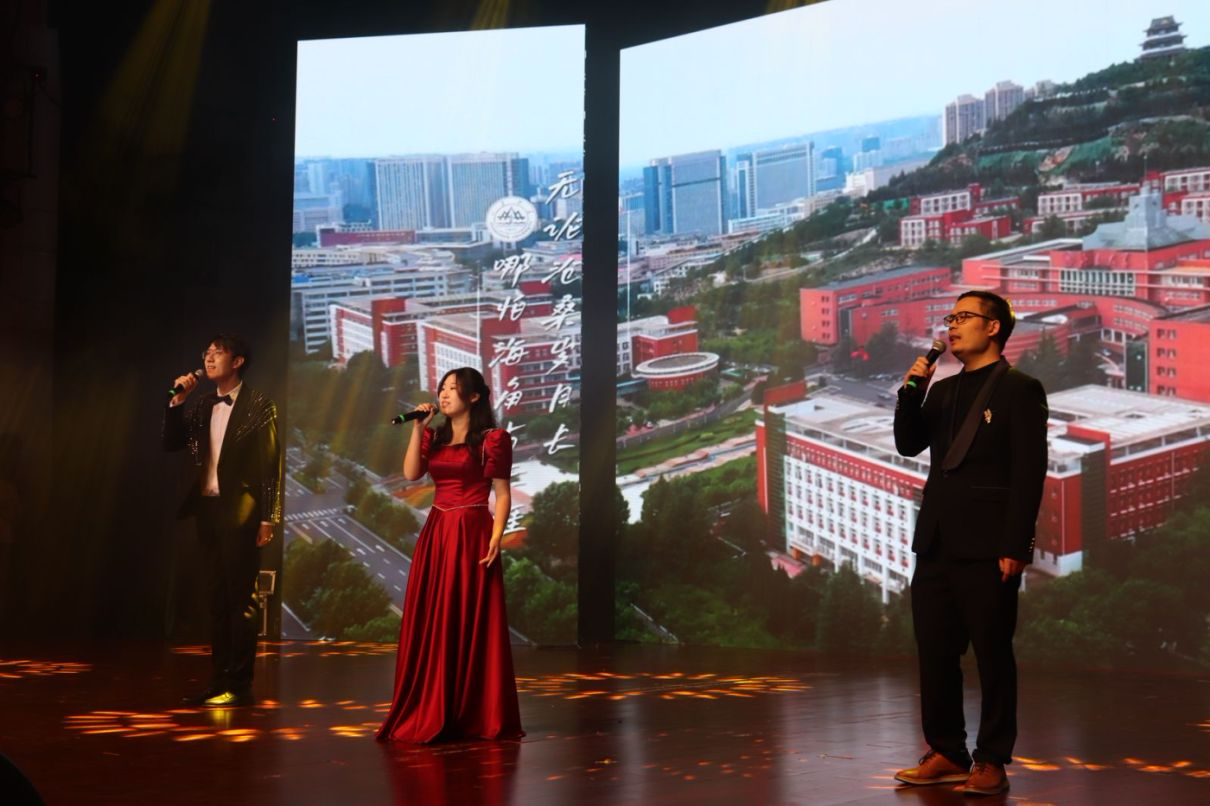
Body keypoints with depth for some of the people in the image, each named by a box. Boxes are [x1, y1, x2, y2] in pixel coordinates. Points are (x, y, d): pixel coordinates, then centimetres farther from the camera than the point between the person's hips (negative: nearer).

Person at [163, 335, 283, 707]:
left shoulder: (258, 406, -4)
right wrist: (177, 401, 0)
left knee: (240, 600, -3)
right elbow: (171, 444, 11)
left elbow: (272, 464, -8)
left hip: (240, 511, -6)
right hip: (207, 509, 6)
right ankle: (218, 680, 15)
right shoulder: (203, 407, 13)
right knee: (217, 598, 10)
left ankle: (239, 685, 0)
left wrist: (268, 517, -13)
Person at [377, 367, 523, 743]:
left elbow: (502, 493, -6)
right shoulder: (434, 437, 13)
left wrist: (496, 538, -17)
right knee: (431, 624, 6)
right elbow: (411, 473, -1)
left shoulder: (492, 440, -3)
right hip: (435, 533, 6)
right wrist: (418, 428, -6)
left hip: (471, 535, -6)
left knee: (471, 624, -1)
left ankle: (474, 716, 7)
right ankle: (428, 714, 13)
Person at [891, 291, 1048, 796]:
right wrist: (911, 392, -1)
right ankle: (947, 754, 18)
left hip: (987, 549, -7)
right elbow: (908, 445, 14)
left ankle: (992, 763, 9)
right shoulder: (943, 391, 17)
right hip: (936, 545, 7)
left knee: (992, 656, 2)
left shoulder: (1019, 389, -4)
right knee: (935, 654, 8)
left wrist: (1015, 547, -15)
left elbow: (1029, 474, -9)